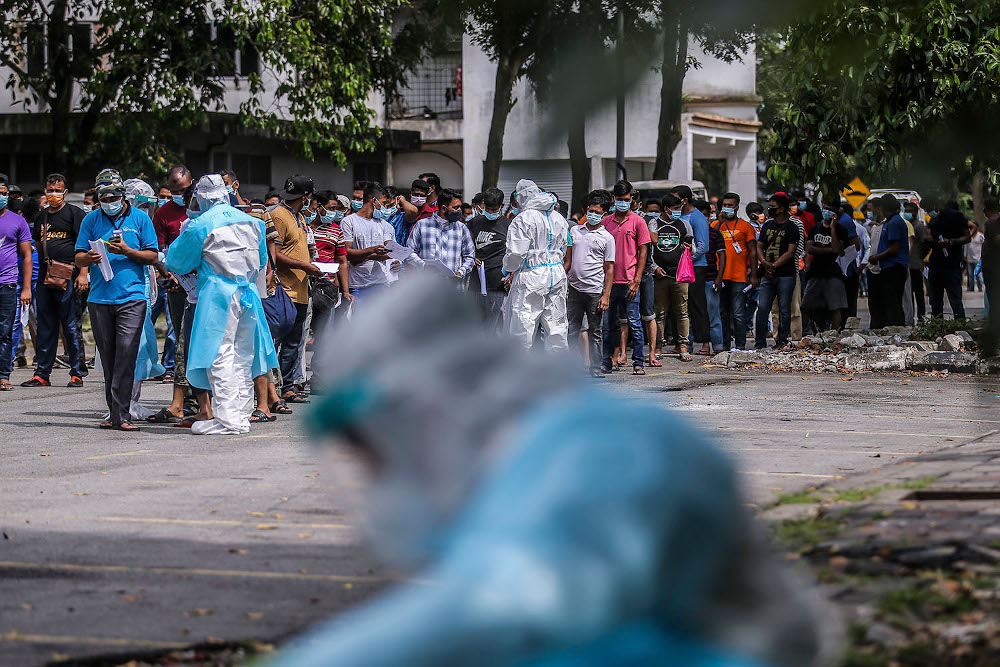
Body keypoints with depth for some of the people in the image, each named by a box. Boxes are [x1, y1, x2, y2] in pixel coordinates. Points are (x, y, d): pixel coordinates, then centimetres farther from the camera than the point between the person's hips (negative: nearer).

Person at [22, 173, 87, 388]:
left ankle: (77, 374, 1)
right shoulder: (41, 217, 19)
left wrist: (83, 273, -15)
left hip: (68, 277, -6)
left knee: (71, 328, -4)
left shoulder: (74, 213, 0)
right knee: (45, 328, 7)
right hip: (44, 279, 6)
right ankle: (42, 374, 11)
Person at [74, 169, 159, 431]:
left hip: (131, 296, -3)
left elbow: (153, 256, 4)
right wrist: (89, 257, -13)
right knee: (108, 358, 6)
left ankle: (121, 414, -13)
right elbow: (79, 258, 10)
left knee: (126, 354, -12)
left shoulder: (140, 218, 5)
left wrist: (127, 251, -12)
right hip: (99, 298, 3)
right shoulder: (91, 220, 11)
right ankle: (114, 413, 12)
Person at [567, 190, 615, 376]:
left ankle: (595, 368, 9)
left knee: (595, 332, 3)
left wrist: (606, 295, -6)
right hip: (574, 289, 2)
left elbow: (609, 269, 1)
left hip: (595, 291, -2)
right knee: (571, 330, 2)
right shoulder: (574, 231, 10)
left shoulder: (607, 238, 2)